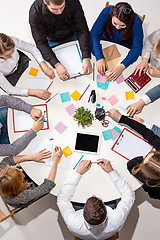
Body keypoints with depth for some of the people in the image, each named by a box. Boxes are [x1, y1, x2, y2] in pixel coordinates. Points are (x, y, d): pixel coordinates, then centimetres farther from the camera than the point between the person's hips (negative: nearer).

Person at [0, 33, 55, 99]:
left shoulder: (12, 40, -32)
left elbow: (32, 48, -17)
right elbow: (9, 89, -33)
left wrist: (45, 67, -30)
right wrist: (34, 92, -44)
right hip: (10, 78, -3)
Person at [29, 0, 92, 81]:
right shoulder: (35, 13, -32)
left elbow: (82, 30, -27)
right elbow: (41, 43, -32)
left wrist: (86, 58, -40)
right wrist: (57, 64, -47)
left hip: (72, 37, 2)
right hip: (53, 42, -1)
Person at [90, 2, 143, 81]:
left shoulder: (136, 22, -30)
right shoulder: (107, 11, -28)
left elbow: (137, 47, -29)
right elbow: (94, 34, -26)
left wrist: (122, 67, -43)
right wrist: (99, 58, -38)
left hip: (125, 46, -1)